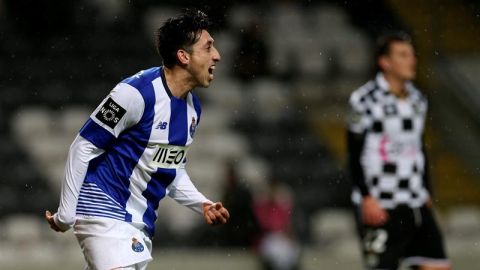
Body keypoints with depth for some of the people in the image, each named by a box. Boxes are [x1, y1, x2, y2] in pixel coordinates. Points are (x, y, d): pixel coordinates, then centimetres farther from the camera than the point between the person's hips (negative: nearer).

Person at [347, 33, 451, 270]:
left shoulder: (417, 100, 13)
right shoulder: (364, 99, -8)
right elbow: (355, 154, -10)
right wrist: (367, 198, -16)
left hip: (416, 206, 7)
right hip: (380, 209, -7)